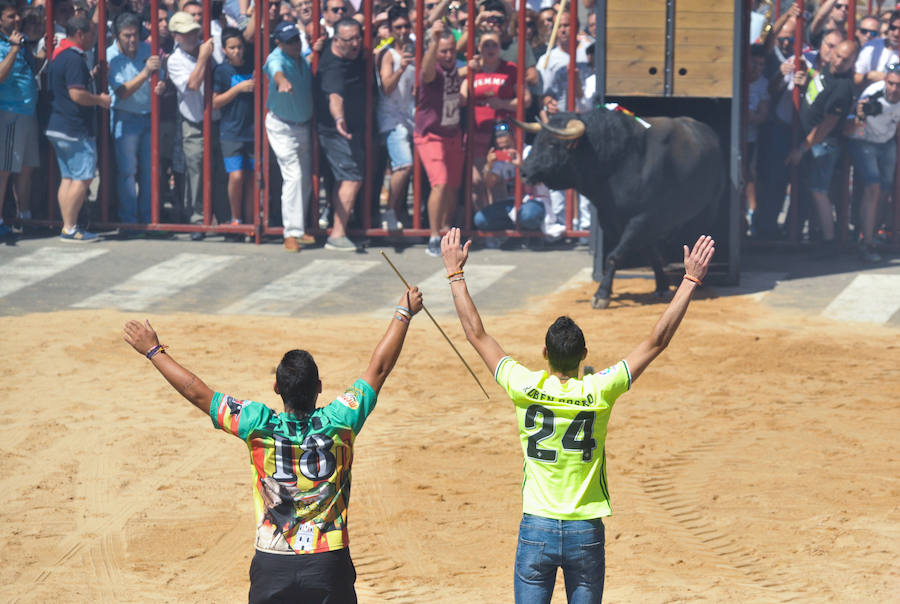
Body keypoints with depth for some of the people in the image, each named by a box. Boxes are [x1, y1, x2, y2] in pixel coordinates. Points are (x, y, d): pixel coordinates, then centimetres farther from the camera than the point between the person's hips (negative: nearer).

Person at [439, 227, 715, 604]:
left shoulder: (525, 388, -8)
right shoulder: (599, 392, -8)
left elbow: (476, 334, 2)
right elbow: (657, 341, -4)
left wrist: (455, 273, 11)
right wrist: (690, 280, 1)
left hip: (536, 530, 0)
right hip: (586, 532, 0)